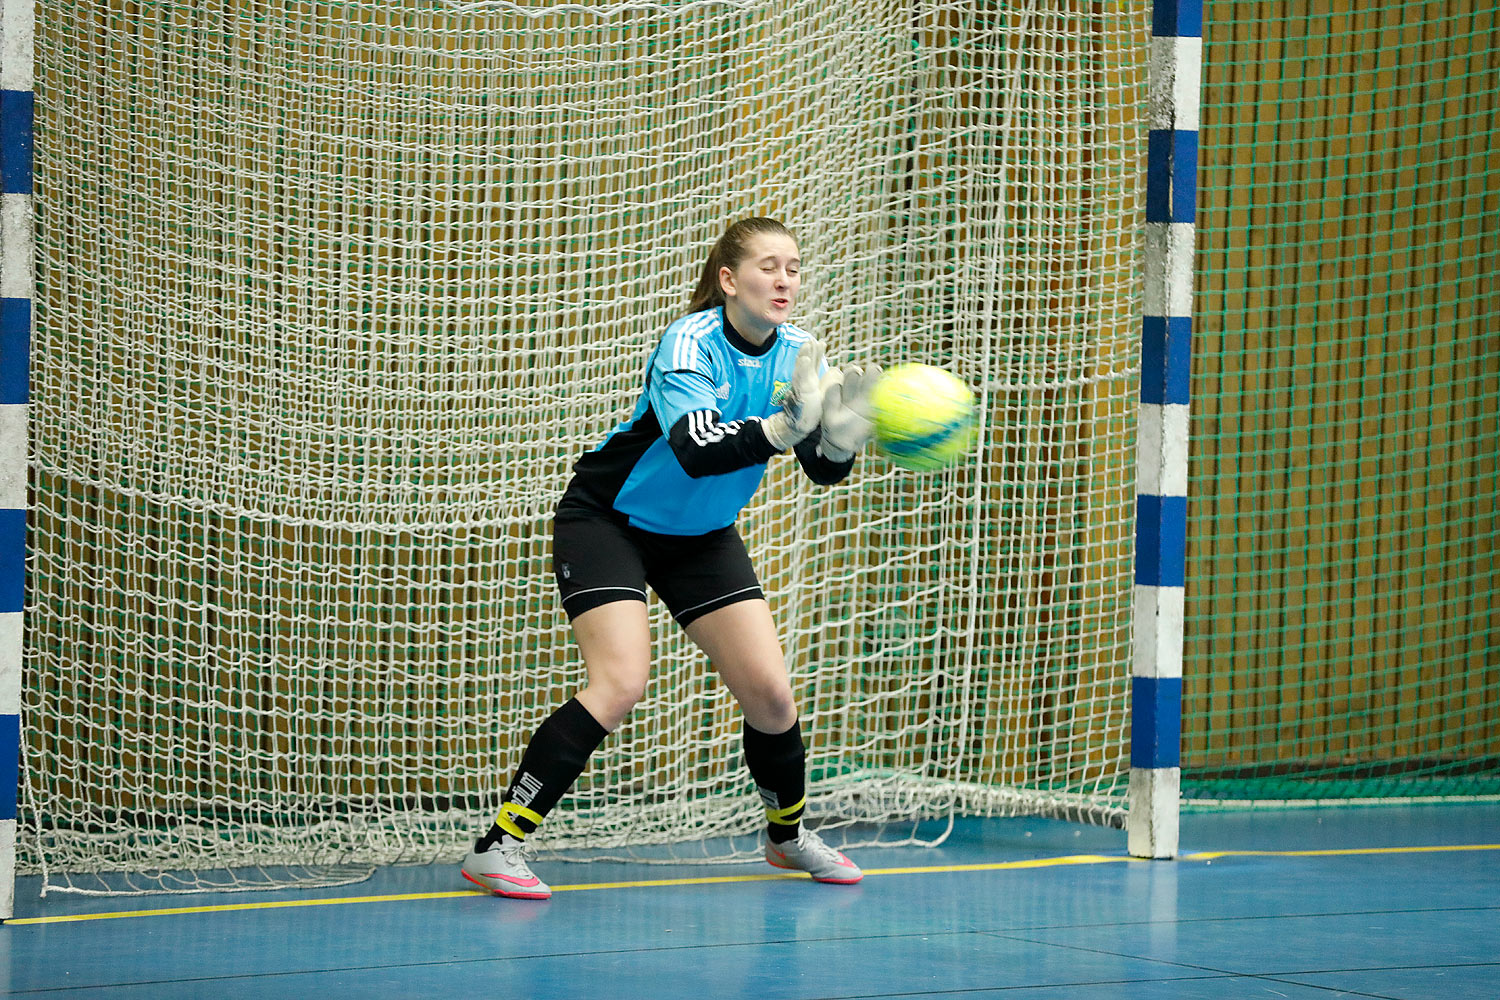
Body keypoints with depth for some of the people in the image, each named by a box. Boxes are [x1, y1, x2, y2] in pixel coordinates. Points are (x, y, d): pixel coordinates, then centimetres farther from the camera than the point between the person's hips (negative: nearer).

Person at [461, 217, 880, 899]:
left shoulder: (798, 355, -8)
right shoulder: (690, 344, -26)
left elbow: (825, 470, -15)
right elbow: (697, 451, -42)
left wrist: (839, 435, -38)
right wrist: (783, 427, -57)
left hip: (700, 535, 6)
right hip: (606, 522, -6)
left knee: (769, 690, 0)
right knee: (620, 682, -24)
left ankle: (788, 836, 27)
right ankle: (497, 846, -21)